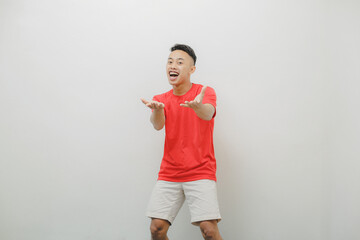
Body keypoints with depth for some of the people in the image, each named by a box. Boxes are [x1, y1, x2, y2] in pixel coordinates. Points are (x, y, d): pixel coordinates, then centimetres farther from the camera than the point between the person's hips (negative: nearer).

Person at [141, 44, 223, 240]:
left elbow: (208, 113, -23)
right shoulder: (161, 99, 8)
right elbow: (157, 125, -12)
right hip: (168, 174, 3)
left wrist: (197, 106, -47)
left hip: (200, 172, -3)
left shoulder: (205, 92, 0)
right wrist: (157, 109, -36)